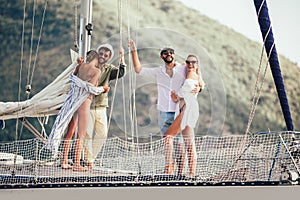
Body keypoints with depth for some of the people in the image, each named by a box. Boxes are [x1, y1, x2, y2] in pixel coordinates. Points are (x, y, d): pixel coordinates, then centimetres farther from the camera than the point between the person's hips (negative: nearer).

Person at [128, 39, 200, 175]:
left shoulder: (183, 70, 4)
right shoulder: (158, 72, 12)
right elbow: (138, 69, 14)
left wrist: (197, 87, -15)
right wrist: (134, 51, 8)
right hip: (164, 114, 3)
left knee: (179, 145, -7)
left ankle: (180, 172, -3)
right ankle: (169, 170, 13)